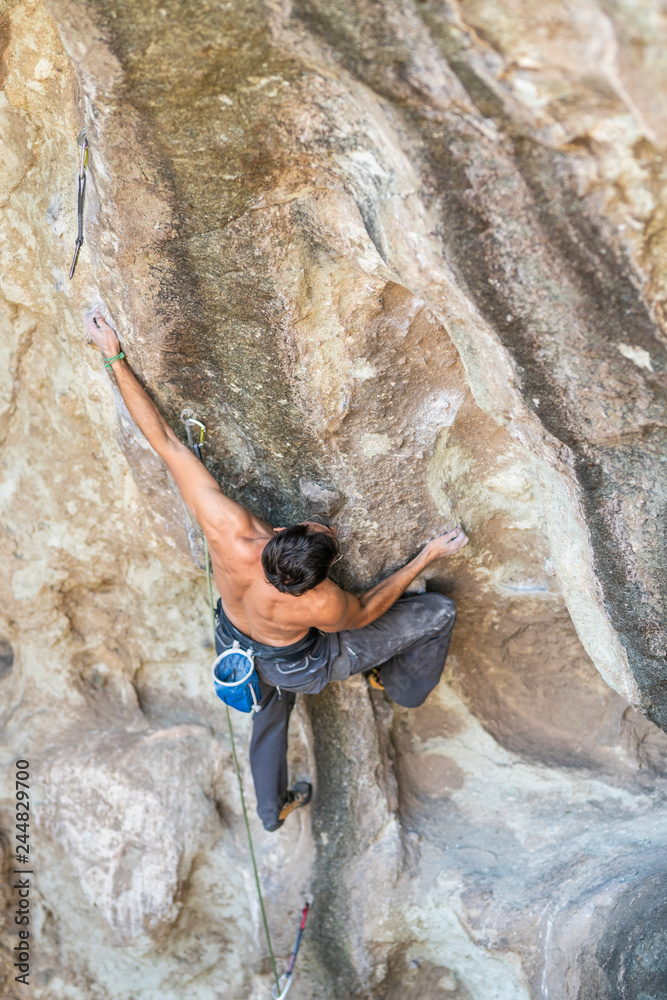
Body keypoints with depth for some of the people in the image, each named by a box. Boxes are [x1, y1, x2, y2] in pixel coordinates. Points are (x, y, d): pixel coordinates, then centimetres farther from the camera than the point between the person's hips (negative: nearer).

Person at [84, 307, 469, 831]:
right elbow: (365, 611, -18)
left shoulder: (228, 529, -42)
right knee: (440, 611, 5)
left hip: (237, 642, 4)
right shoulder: (320, 605, -44)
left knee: (270, 718, 38)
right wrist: (429, 554, -14)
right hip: (301, 666, -4)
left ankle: (273, 808, 66)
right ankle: (402, 686, 40)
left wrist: (115, 356, -31)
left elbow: (164, 439, -37)